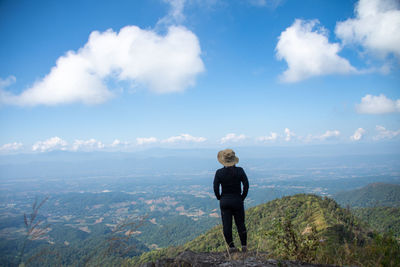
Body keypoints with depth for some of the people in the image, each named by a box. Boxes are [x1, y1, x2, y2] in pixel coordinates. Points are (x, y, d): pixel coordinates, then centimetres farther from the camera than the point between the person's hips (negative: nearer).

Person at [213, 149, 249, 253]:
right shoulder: (239, 171, -8)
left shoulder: (219, 172, -8)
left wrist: (219, 198, 6)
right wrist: (243, 197, 2)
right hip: (237, 201, 0)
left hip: (224, 201, 0)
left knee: (226, 225, 7)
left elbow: (215, 188, -10)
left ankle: (231, 246, 8)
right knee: (240, 224, 13)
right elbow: (246, 185, -11)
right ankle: (244, 246, 16)